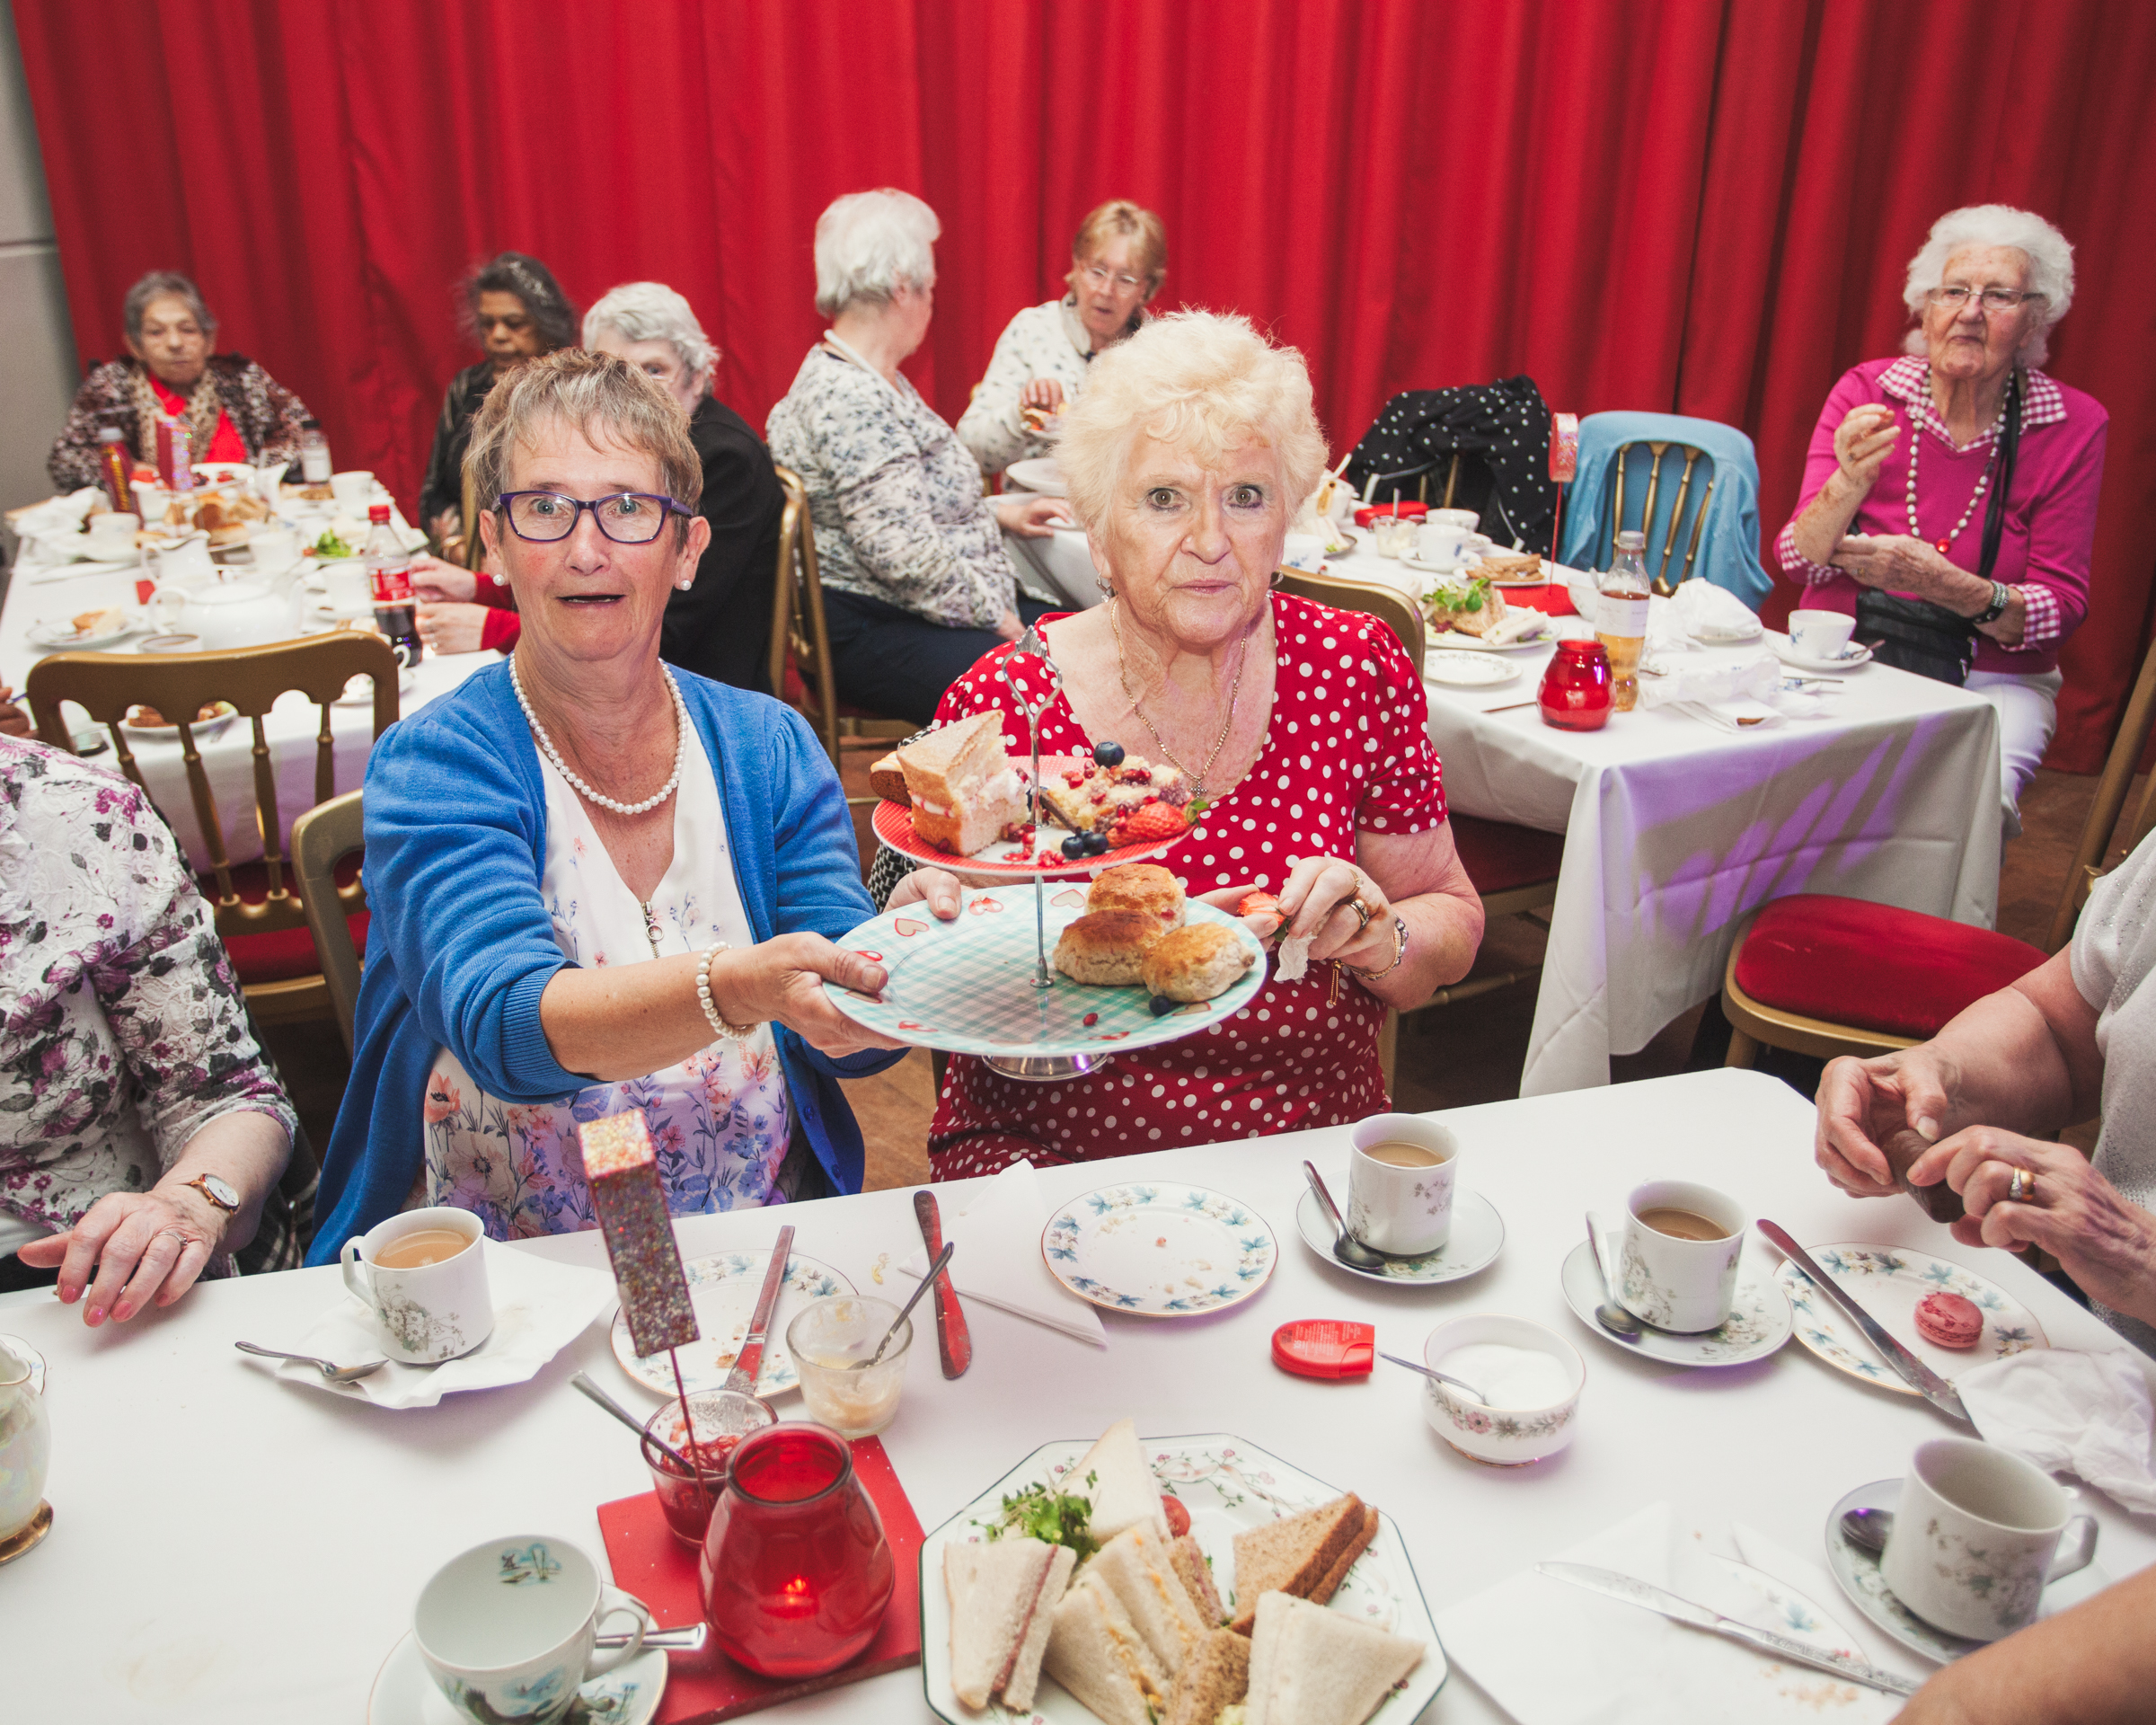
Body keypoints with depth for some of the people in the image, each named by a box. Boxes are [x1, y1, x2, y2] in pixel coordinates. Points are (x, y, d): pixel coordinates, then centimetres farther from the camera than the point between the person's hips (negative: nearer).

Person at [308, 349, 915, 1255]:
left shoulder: (769, 747, 3)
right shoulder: (431, 765, -7)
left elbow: (847, 1034, -4)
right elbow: (505, 1026, -24)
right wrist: (735, 988, -41)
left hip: (762, 1254, 2)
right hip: (501, 1275, -2)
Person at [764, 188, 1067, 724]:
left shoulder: (875, 381, 16)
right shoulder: (848, 400, -19)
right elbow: (905, 553, -25)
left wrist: (999, 512, 20)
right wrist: (997, 618, -16)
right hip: (872, 634, -11)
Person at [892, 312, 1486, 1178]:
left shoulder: (1355, 669, -2)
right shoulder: (1000, 702, -8)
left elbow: (1453, 922, 7)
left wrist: (1375, 938, -14)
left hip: (1315, 1149, 3)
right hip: (1048, 1154, -2)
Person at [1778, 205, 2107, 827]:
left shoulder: (2073, 426, -2)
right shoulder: (1866, 392, -1)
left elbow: (2062, 608, -5)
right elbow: (1799, 562, -7)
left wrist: (1945, 586, -24)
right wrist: (1849, 482, -28)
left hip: (1990, 681, 0)